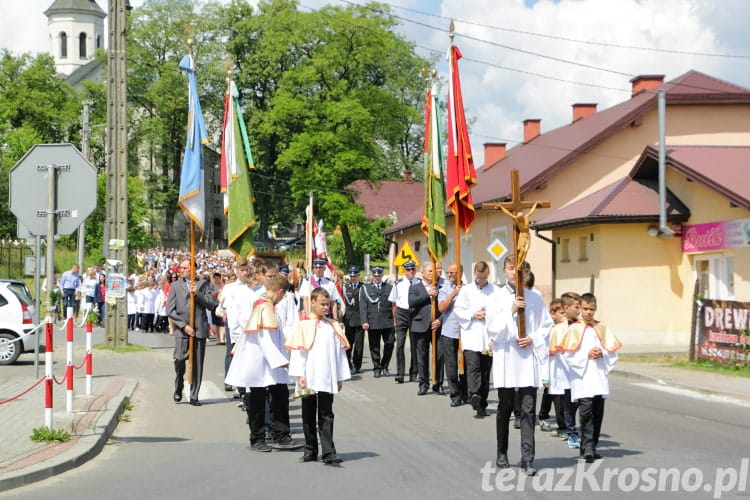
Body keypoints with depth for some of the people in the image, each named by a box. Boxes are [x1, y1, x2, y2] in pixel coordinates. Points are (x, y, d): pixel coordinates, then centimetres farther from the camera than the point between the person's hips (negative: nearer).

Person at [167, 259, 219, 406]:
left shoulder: (203, 284, 11)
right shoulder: (175, 286, 9)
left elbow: (212, 305, 2)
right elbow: (170, 310, 3)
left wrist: (197, 294, -10)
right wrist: (184, 325, -7)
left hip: (199, 329, 1)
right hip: (182, 329, -1)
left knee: (198, 364, 1)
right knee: (180, 359, -17)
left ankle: (194, 396, 10)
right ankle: (178, 390, 5)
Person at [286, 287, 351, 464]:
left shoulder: (333, 327, 7)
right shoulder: (303, 326, -1)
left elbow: (339, 352, 10)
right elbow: (298, 351, -4)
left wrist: (340, 377, 8)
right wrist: (300, 375, -10)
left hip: (327, 380, 1)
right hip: (309, 379, -1)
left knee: (326, 417, -2)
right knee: (309, 416, 9)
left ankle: (329, 453, -6)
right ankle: (310, 451, 18)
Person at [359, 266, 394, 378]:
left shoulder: (389, 287, 13)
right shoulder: (365, 288, 9)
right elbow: (363, 306, 2)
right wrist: (364, 321, -8)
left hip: (388, 322, 1)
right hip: (372, 323, -1)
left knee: (389, 344, -2)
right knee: (374, 347, 2)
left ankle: (384, 366, 15)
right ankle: (377, 369, 12)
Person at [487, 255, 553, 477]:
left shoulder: (534, 298, 3)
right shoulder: (498, 297, 0)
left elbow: (546, 324, 9)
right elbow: (492, 328, -6)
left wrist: (533, 338, -7)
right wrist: (511, 311, -16)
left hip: (529, 358, 0)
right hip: (505, 359, 0)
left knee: (528, 410, -5)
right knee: (504, 409, 11)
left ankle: (527, 459, -4)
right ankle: (502, 453, 25)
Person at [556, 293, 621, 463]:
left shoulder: (602, 329, 13)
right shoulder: (574, 330, 4)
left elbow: (613, 352, 10)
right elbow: (568, 355, -4)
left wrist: (602, 353, -8)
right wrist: (587, 354, -12)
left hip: (599, 379, 4)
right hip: (582, 380, -4)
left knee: (598, 413, 4)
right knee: (586, 412, -14)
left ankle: (591, 447, 13)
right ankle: (587, 449, -16)